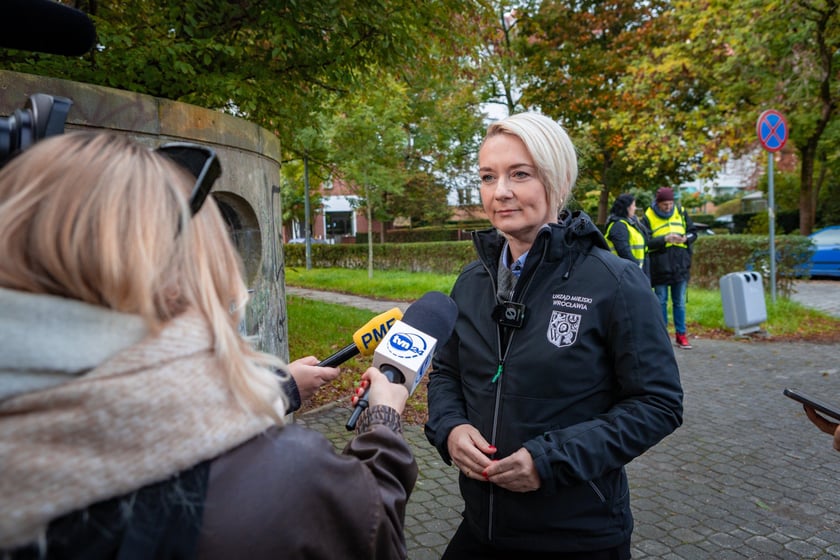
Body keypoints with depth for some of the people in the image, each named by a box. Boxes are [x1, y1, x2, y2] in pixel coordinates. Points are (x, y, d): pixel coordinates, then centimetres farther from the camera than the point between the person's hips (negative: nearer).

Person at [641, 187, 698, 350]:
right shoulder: (648, 217, -4)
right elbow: (645, 242, -10)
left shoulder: (681, 213, 6)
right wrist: (664, 239, -22)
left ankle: (681, 334, 18)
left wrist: (686, 238, -10)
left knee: (679, 302, 9)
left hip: (681, 265, 3)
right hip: (659, 267, -2)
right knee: (661, 302, 6)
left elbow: (693, 232, 11)